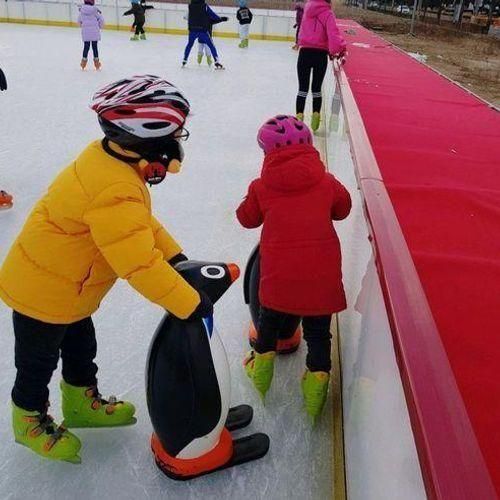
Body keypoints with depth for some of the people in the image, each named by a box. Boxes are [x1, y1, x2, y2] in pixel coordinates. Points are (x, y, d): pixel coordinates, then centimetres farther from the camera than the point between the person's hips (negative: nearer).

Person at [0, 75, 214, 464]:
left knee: (80, 347, 27)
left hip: (64, 288, 9)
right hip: (43, 292, -9)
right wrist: (192, 304, -28)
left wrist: (176, 256, -4)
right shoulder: (116, 192, -38)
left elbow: (143, 223, 4)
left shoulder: (113, 161, -6)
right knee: (38, 363, 16)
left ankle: (82, 403, 50)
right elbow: (141, 265, -37)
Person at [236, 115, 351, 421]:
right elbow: (343, 210, 18)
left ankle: (262, 364, 41)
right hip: (322, 274, 0)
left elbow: (247, 218, 13)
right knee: (318, 331, 16)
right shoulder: (326, 181, 2)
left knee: (270, 318, 26)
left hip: (278, 273, 0)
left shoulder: (262, 187, -1)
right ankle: (317, 377, 19)